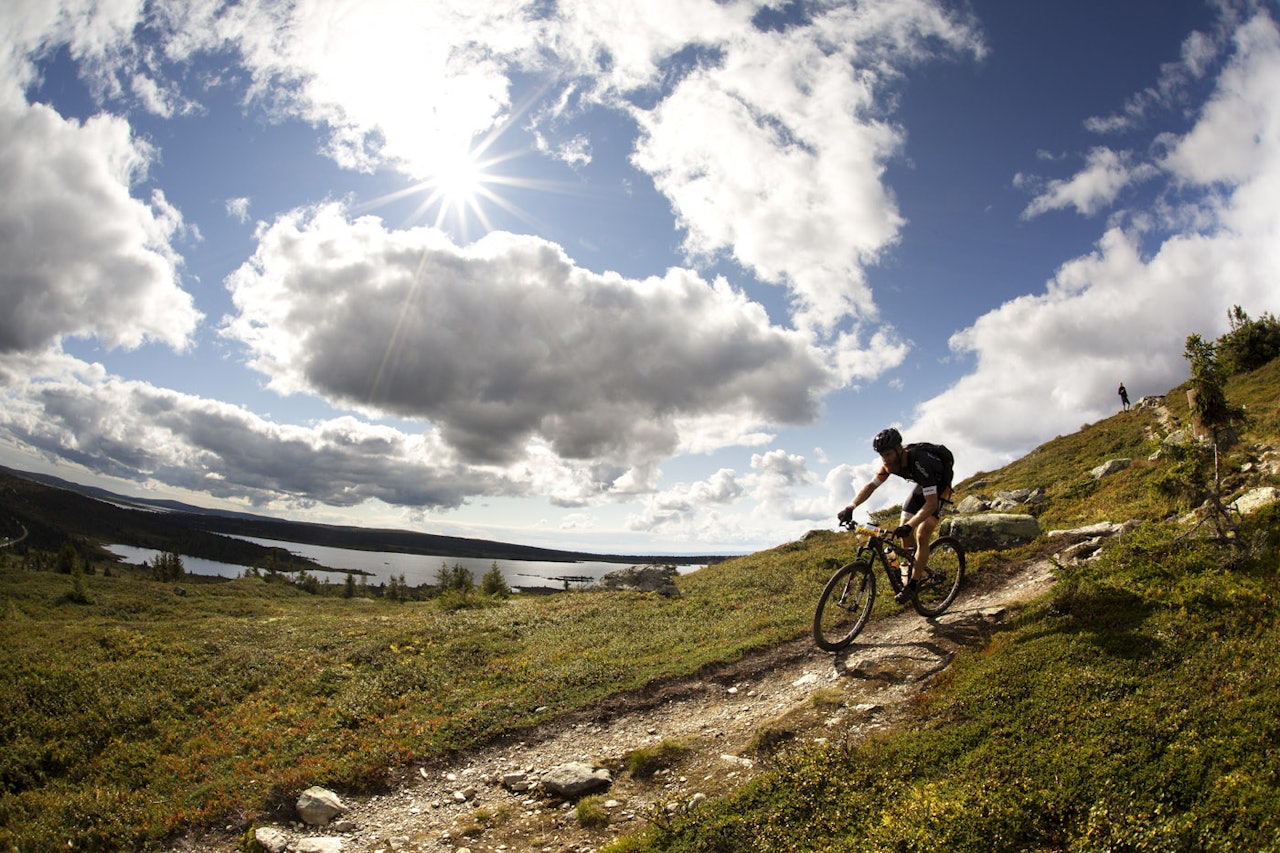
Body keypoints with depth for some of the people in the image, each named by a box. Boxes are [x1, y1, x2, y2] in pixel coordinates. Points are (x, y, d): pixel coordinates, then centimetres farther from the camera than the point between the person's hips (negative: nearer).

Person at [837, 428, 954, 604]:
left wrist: (909, 526, -53)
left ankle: (913, 585, -8)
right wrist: (850, 508, -22)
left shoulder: (920, 463, -40)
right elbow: (871, 486, -10)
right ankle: (913, 572, 16)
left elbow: (932, 503, -42)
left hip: (940, 487, -7)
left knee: (921, 535, -17)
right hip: (923, 485, 7)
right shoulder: (890, 462, -19)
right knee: (904, 529, -1)